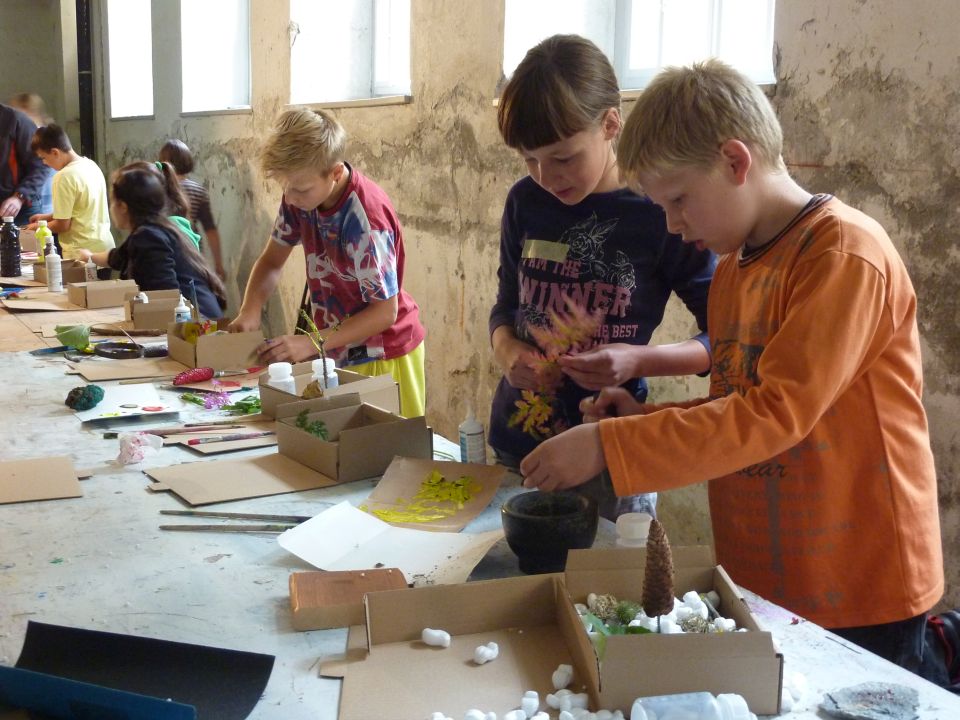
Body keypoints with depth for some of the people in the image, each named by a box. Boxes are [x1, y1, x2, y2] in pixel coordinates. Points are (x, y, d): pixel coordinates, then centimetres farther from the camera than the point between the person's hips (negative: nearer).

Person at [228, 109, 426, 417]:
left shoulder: (364, 219, -28)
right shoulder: (300, 198, -6)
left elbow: (385, 312, -23)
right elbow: (272, 260, 6)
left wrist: (313, 343, -27)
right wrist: (249, 312, -11)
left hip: (382, 355, -7)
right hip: (339, 351, 7)